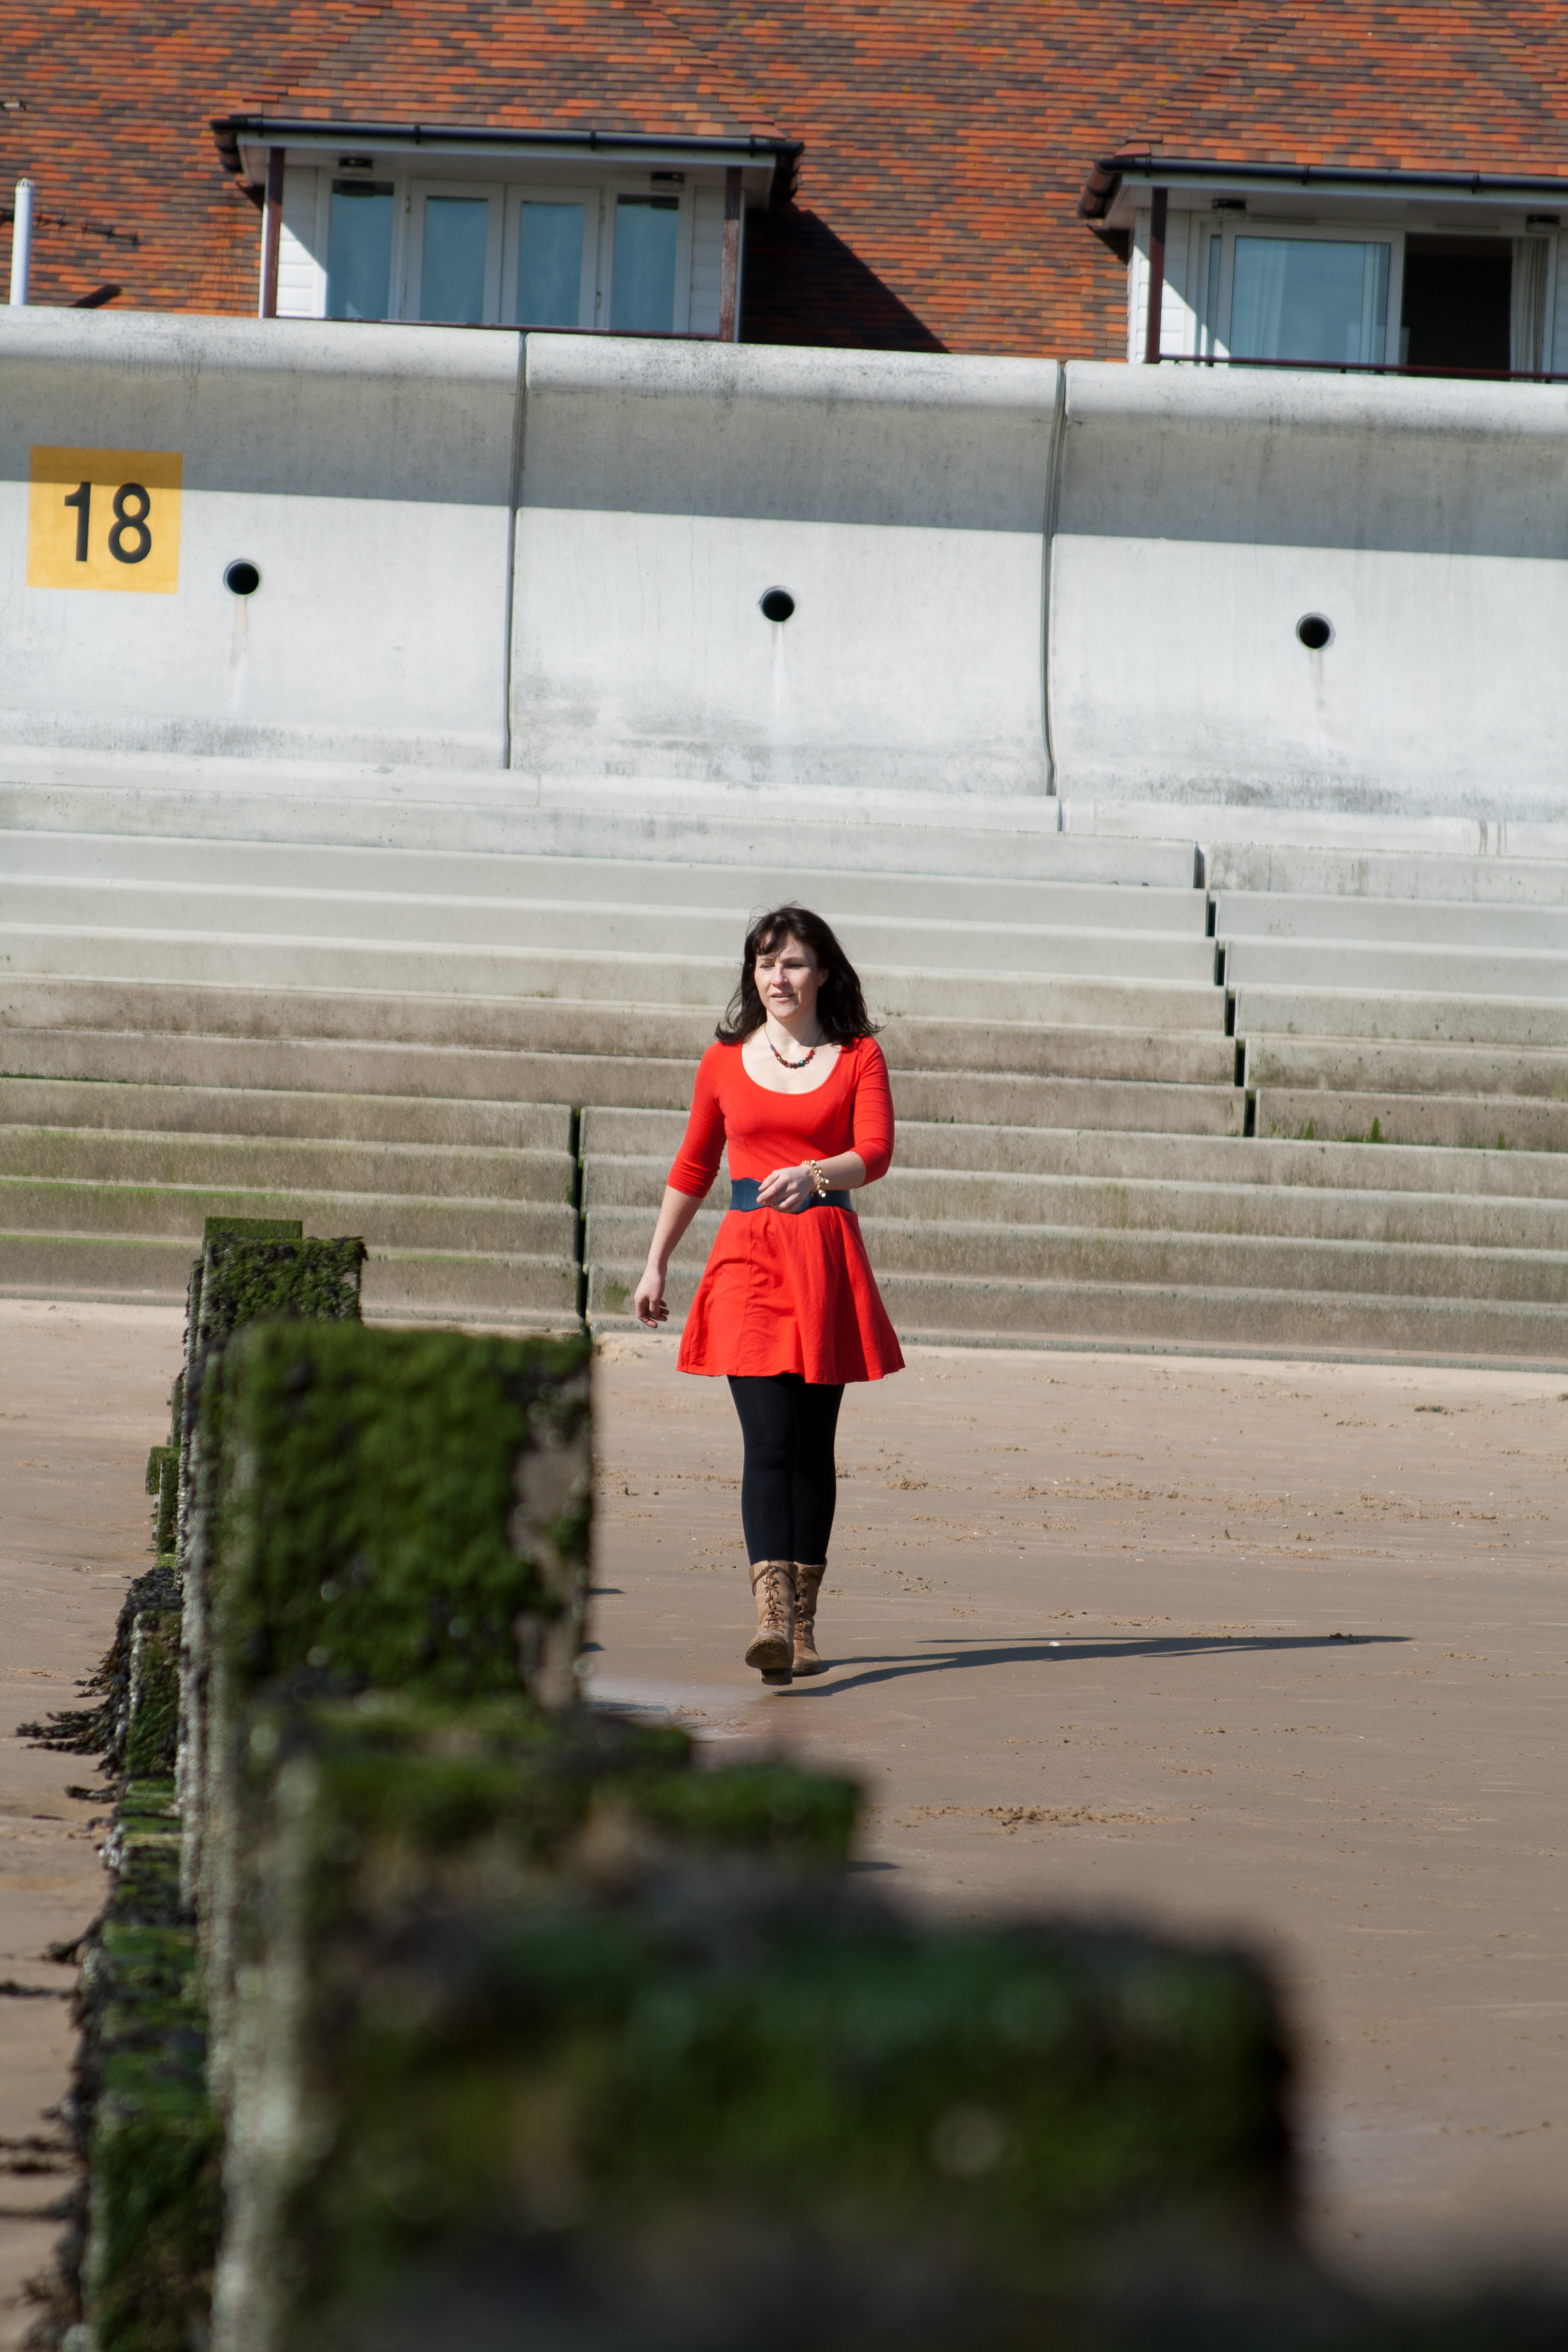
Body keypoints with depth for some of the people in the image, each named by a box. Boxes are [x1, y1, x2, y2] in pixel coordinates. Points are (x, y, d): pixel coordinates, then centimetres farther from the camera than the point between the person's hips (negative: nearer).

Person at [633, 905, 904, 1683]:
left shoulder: (858, 1057, 6)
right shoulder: (725, 1062, 11)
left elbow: (875, 1152, -7)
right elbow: (692, 1169, 19)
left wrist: (813, 1174, -27)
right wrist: (655, 1265, 20)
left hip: (828, 1255, 0)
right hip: (749, 1254, 0)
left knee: (813, 1445, 5)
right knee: (769, 1440, -14)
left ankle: (803, 1623, 15)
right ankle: (771, 1617, -26)